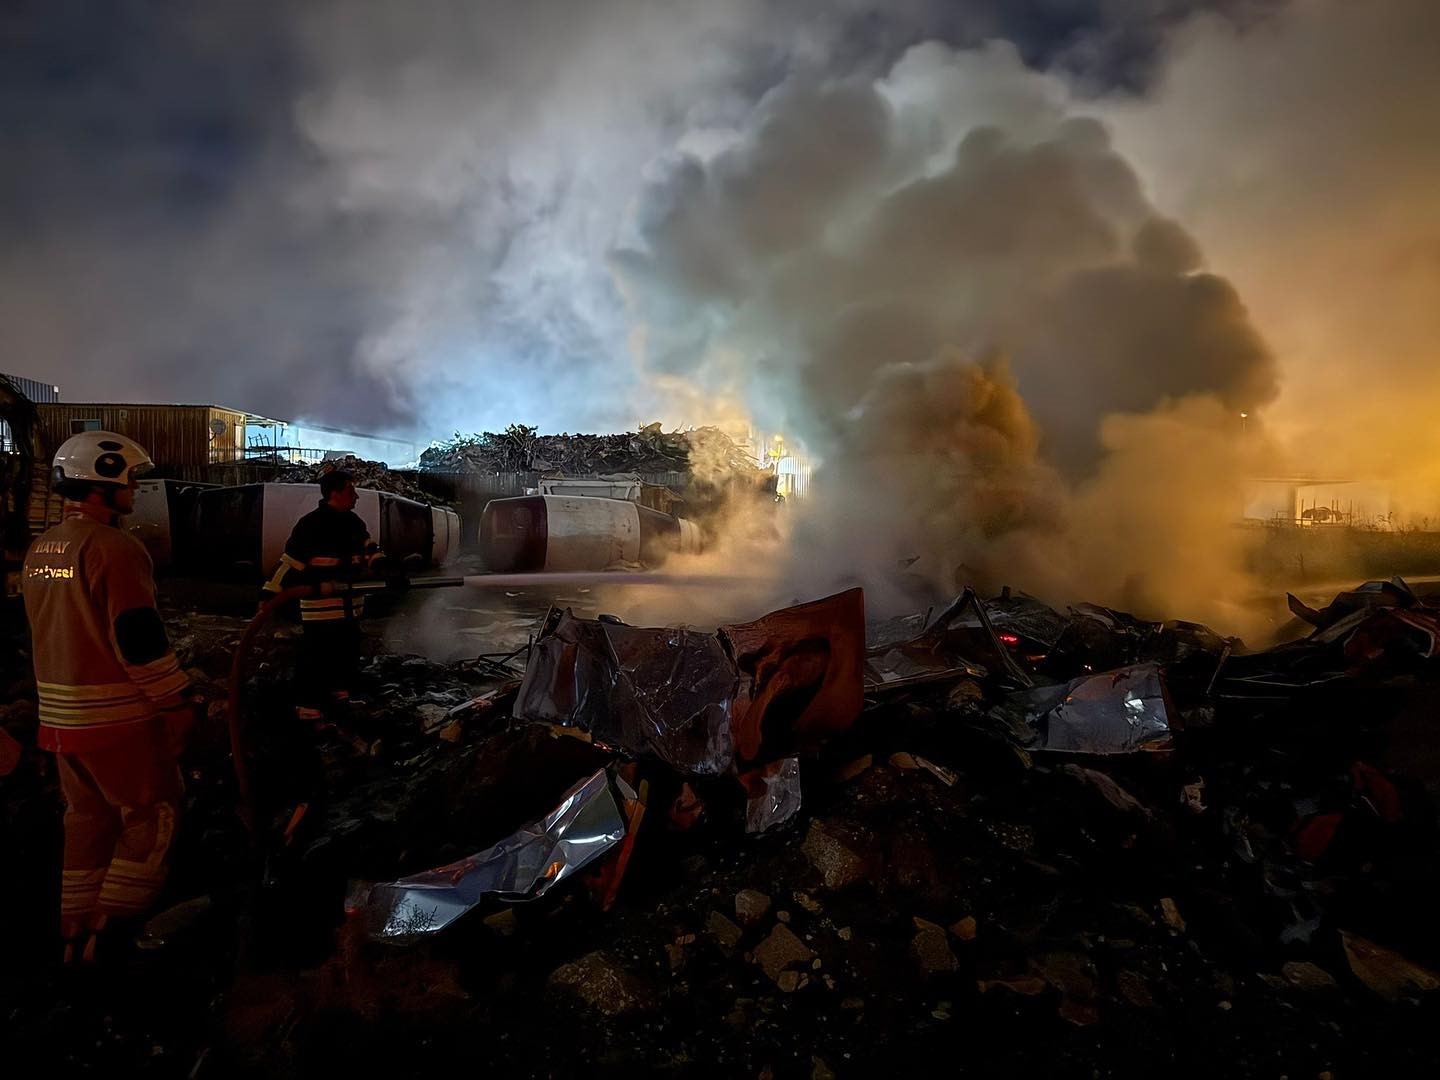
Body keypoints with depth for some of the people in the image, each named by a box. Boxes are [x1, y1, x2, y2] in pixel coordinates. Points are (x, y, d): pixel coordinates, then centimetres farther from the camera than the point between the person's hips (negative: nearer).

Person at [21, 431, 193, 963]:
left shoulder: (39, 551, 10)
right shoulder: (114, 547, -18)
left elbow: (51, 631, 18)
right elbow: (139, 639, -21)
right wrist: (177, 702, -13)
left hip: (59, 716, 9)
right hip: (118, 718, -9)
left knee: (87, 818, 19)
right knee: (153, 818, 5)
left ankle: (75, 934, 28)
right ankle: (109, 933, 7)